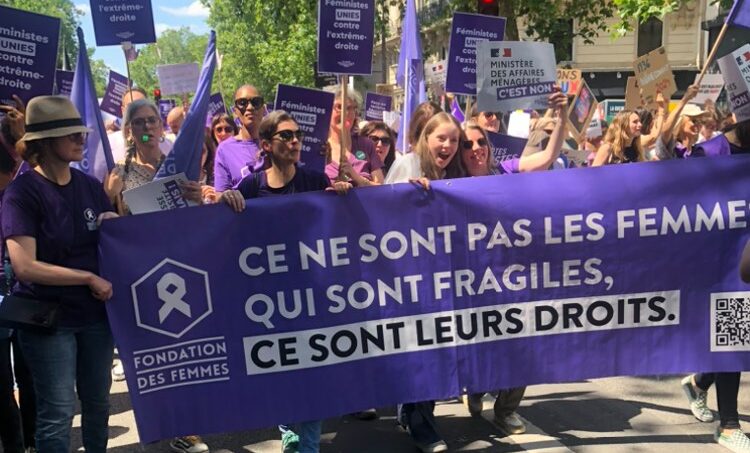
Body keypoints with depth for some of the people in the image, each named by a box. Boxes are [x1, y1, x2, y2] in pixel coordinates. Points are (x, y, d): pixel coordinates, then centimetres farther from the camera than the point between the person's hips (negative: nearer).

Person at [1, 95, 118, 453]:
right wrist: (90, 278, -18)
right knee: (57, 412, -1)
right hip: (48, 316, -5)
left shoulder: (90, 186, 4)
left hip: (95, 313, 5)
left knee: (98, 402, 15)